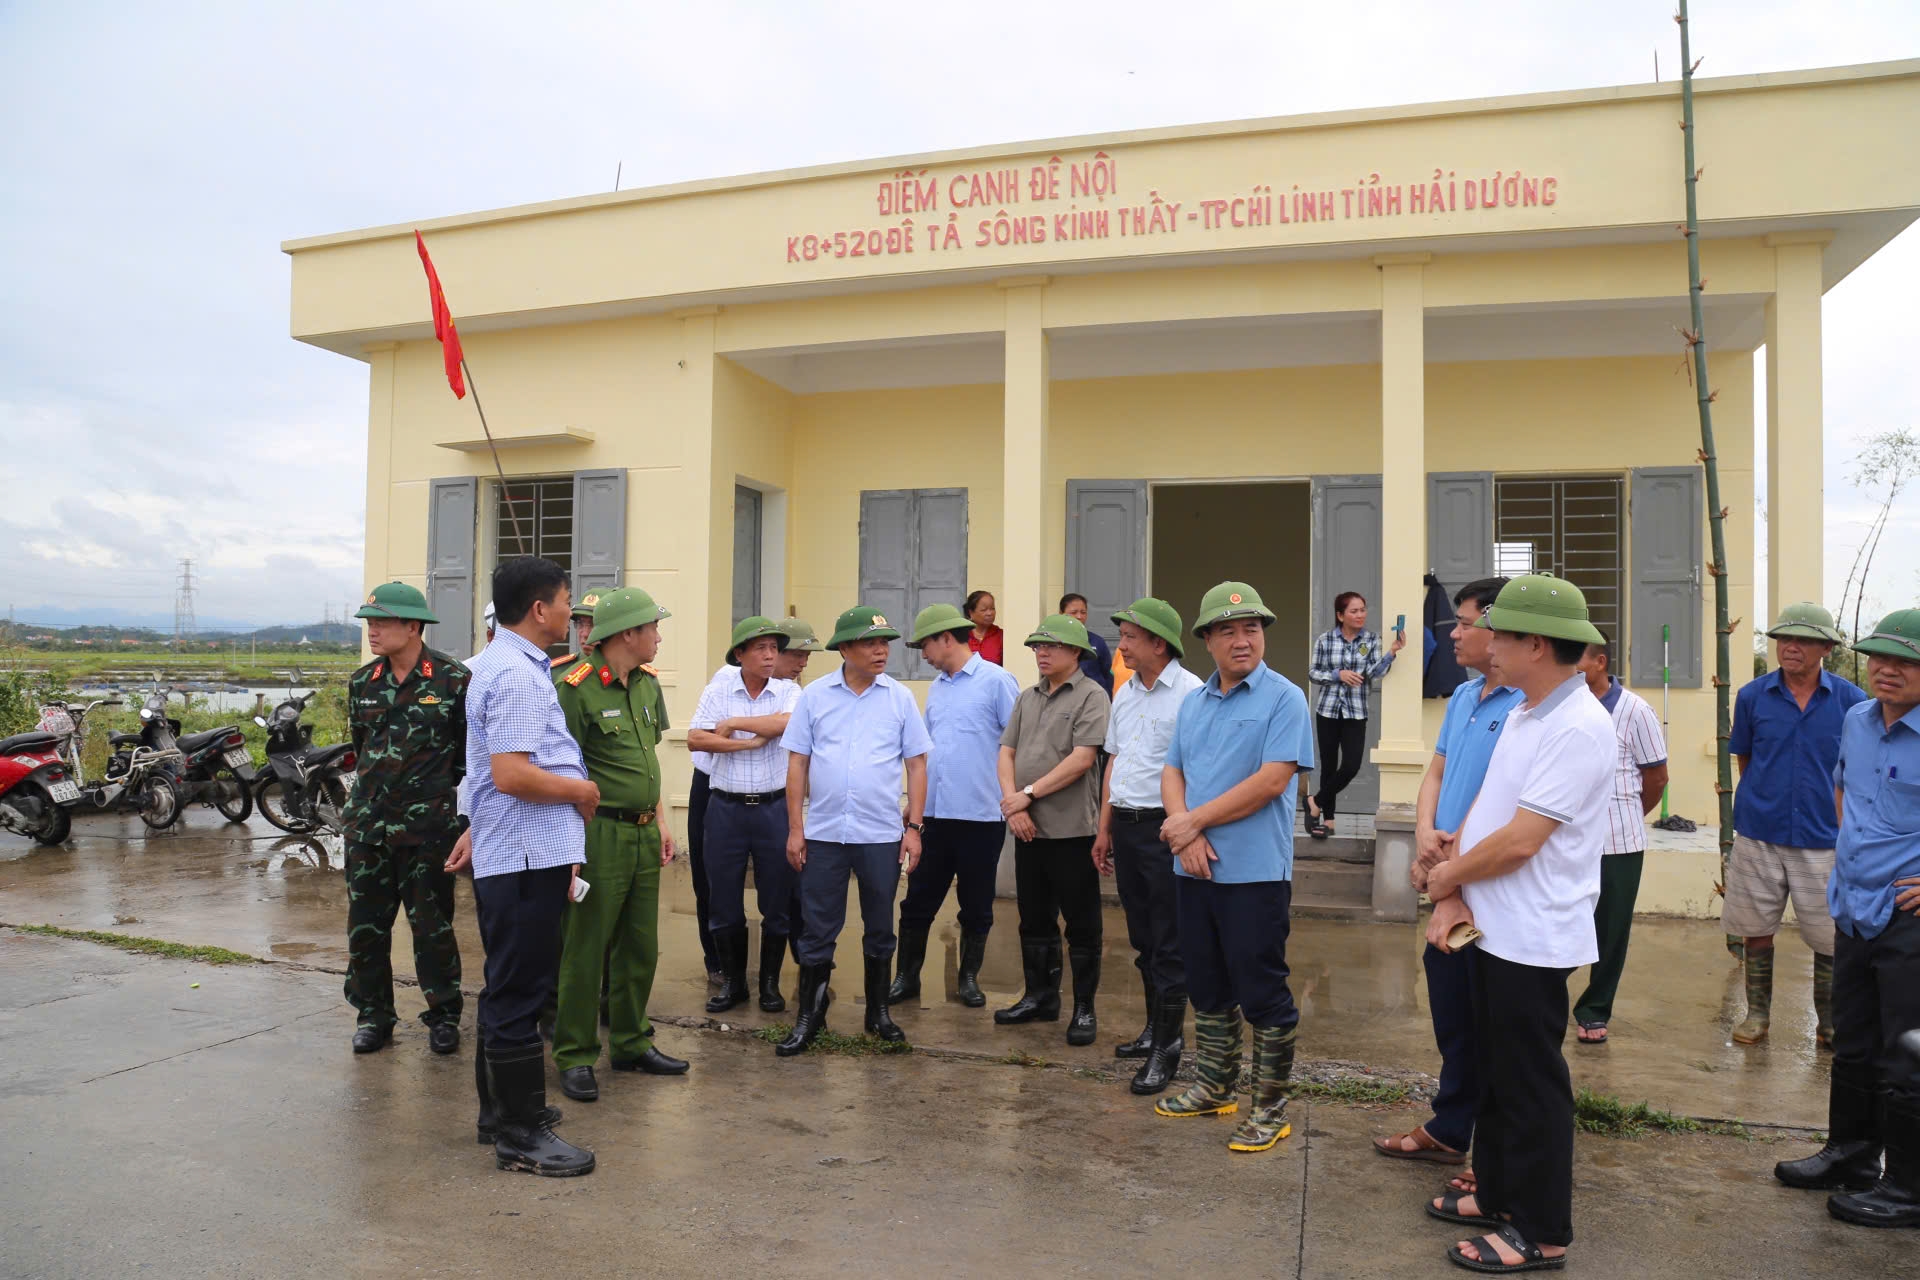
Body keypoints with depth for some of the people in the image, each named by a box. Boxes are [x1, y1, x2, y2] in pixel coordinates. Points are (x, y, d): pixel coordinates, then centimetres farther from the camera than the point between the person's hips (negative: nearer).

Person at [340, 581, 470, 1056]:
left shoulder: (453, 680, -8)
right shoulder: (363, 683, 8)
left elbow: (469, 751, -1)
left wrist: (446, 802, 2)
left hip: (428, 825, -5)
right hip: (367, 822, 5)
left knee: (431, 924, 3)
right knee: (365, 924, 9)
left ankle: (443, 1015, 18)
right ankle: (373, 1014, 24)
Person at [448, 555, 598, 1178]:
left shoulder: (494, 663, 15)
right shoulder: (519, 675, -19)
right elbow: (512, 775, -26)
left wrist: (477, 829, 27)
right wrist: (582, 789, -14)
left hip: (504, 852, 11)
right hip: (529, 854, -11)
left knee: (508, 986, 19)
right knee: (519, 993, -3)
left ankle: (501, 1109, 32)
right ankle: (521, 1135, 6)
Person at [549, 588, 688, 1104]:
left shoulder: (648, 684, 11)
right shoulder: (577, 688, -14)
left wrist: (662, 823, 14)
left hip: (644, 834, 8)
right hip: (601, 833, -8)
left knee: (640, 948, 15)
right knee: (585, 951, 1)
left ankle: (630, 1043, 28)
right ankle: (574, 1057, 14)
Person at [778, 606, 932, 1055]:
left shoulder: (899, 697, 2)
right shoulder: (815, 695, 1)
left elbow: (916, 765, 4)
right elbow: (797, 764, 3)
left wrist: (914, 827, -2)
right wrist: (795, 829, -1)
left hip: (882, 835, 1)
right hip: (822, 833, 0)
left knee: (880, 929, 12)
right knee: (817, 930, 6)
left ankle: (878, 1013, 27)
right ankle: (809, 1018, 19)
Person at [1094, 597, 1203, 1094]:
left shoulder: (1189, 692, -12)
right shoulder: (1126, 693, 13)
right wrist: (1105, 829, 18)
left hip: (1165, 828, -8)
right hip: (1125, 824, 8)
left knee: (1169, 945, 0)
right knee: (1143, 938, 16)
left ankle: (1168, 1047, 8)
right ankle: (1154, 1029, 29)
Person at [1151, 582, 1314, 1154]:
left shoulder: (1284, 698, -8)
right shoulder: (1193, 703, 13)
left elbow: (1272, 780, -17)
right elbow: (1172, 772, 10)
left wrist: (1194, 821, -14)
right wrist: (1184, 832, -10)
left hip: (1255, 872, -7)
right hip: (1195, 869, 7)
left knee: (1262, 995, 1)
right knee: (1207, 988, 17)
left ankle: (1269, 1108, 14)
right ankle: (1214, 1087, 33)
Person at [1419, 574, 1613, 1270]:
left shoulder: (1579, 728, -21)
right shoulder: (1522, 714, 9)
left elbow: (1519, 841, -24)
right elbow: (1481, 810, 10)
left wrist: (1447, 876, -8)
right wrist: (1452, 894, -2)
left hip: (1534, 940, -9)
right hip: (1493, 927, 9)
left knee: (1531, 1084, 4)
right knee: (1495, 1071, 20)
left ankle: (1540, 1232, 19)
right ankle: (1497, 1194, 36)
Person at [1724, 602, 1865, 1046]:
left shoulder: (1851, 701, -3)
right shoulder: (1752, 696, 0)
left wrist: (1845, 821, 7)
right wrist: (1763, 801, 10)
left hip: (1825, 840, -1)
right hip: (1759, 837, 1)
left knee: (1831, 939, 5)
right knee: (1756, 931, 10)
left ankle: (1829, 1025, 23)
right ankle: (1757, 1014, 25)